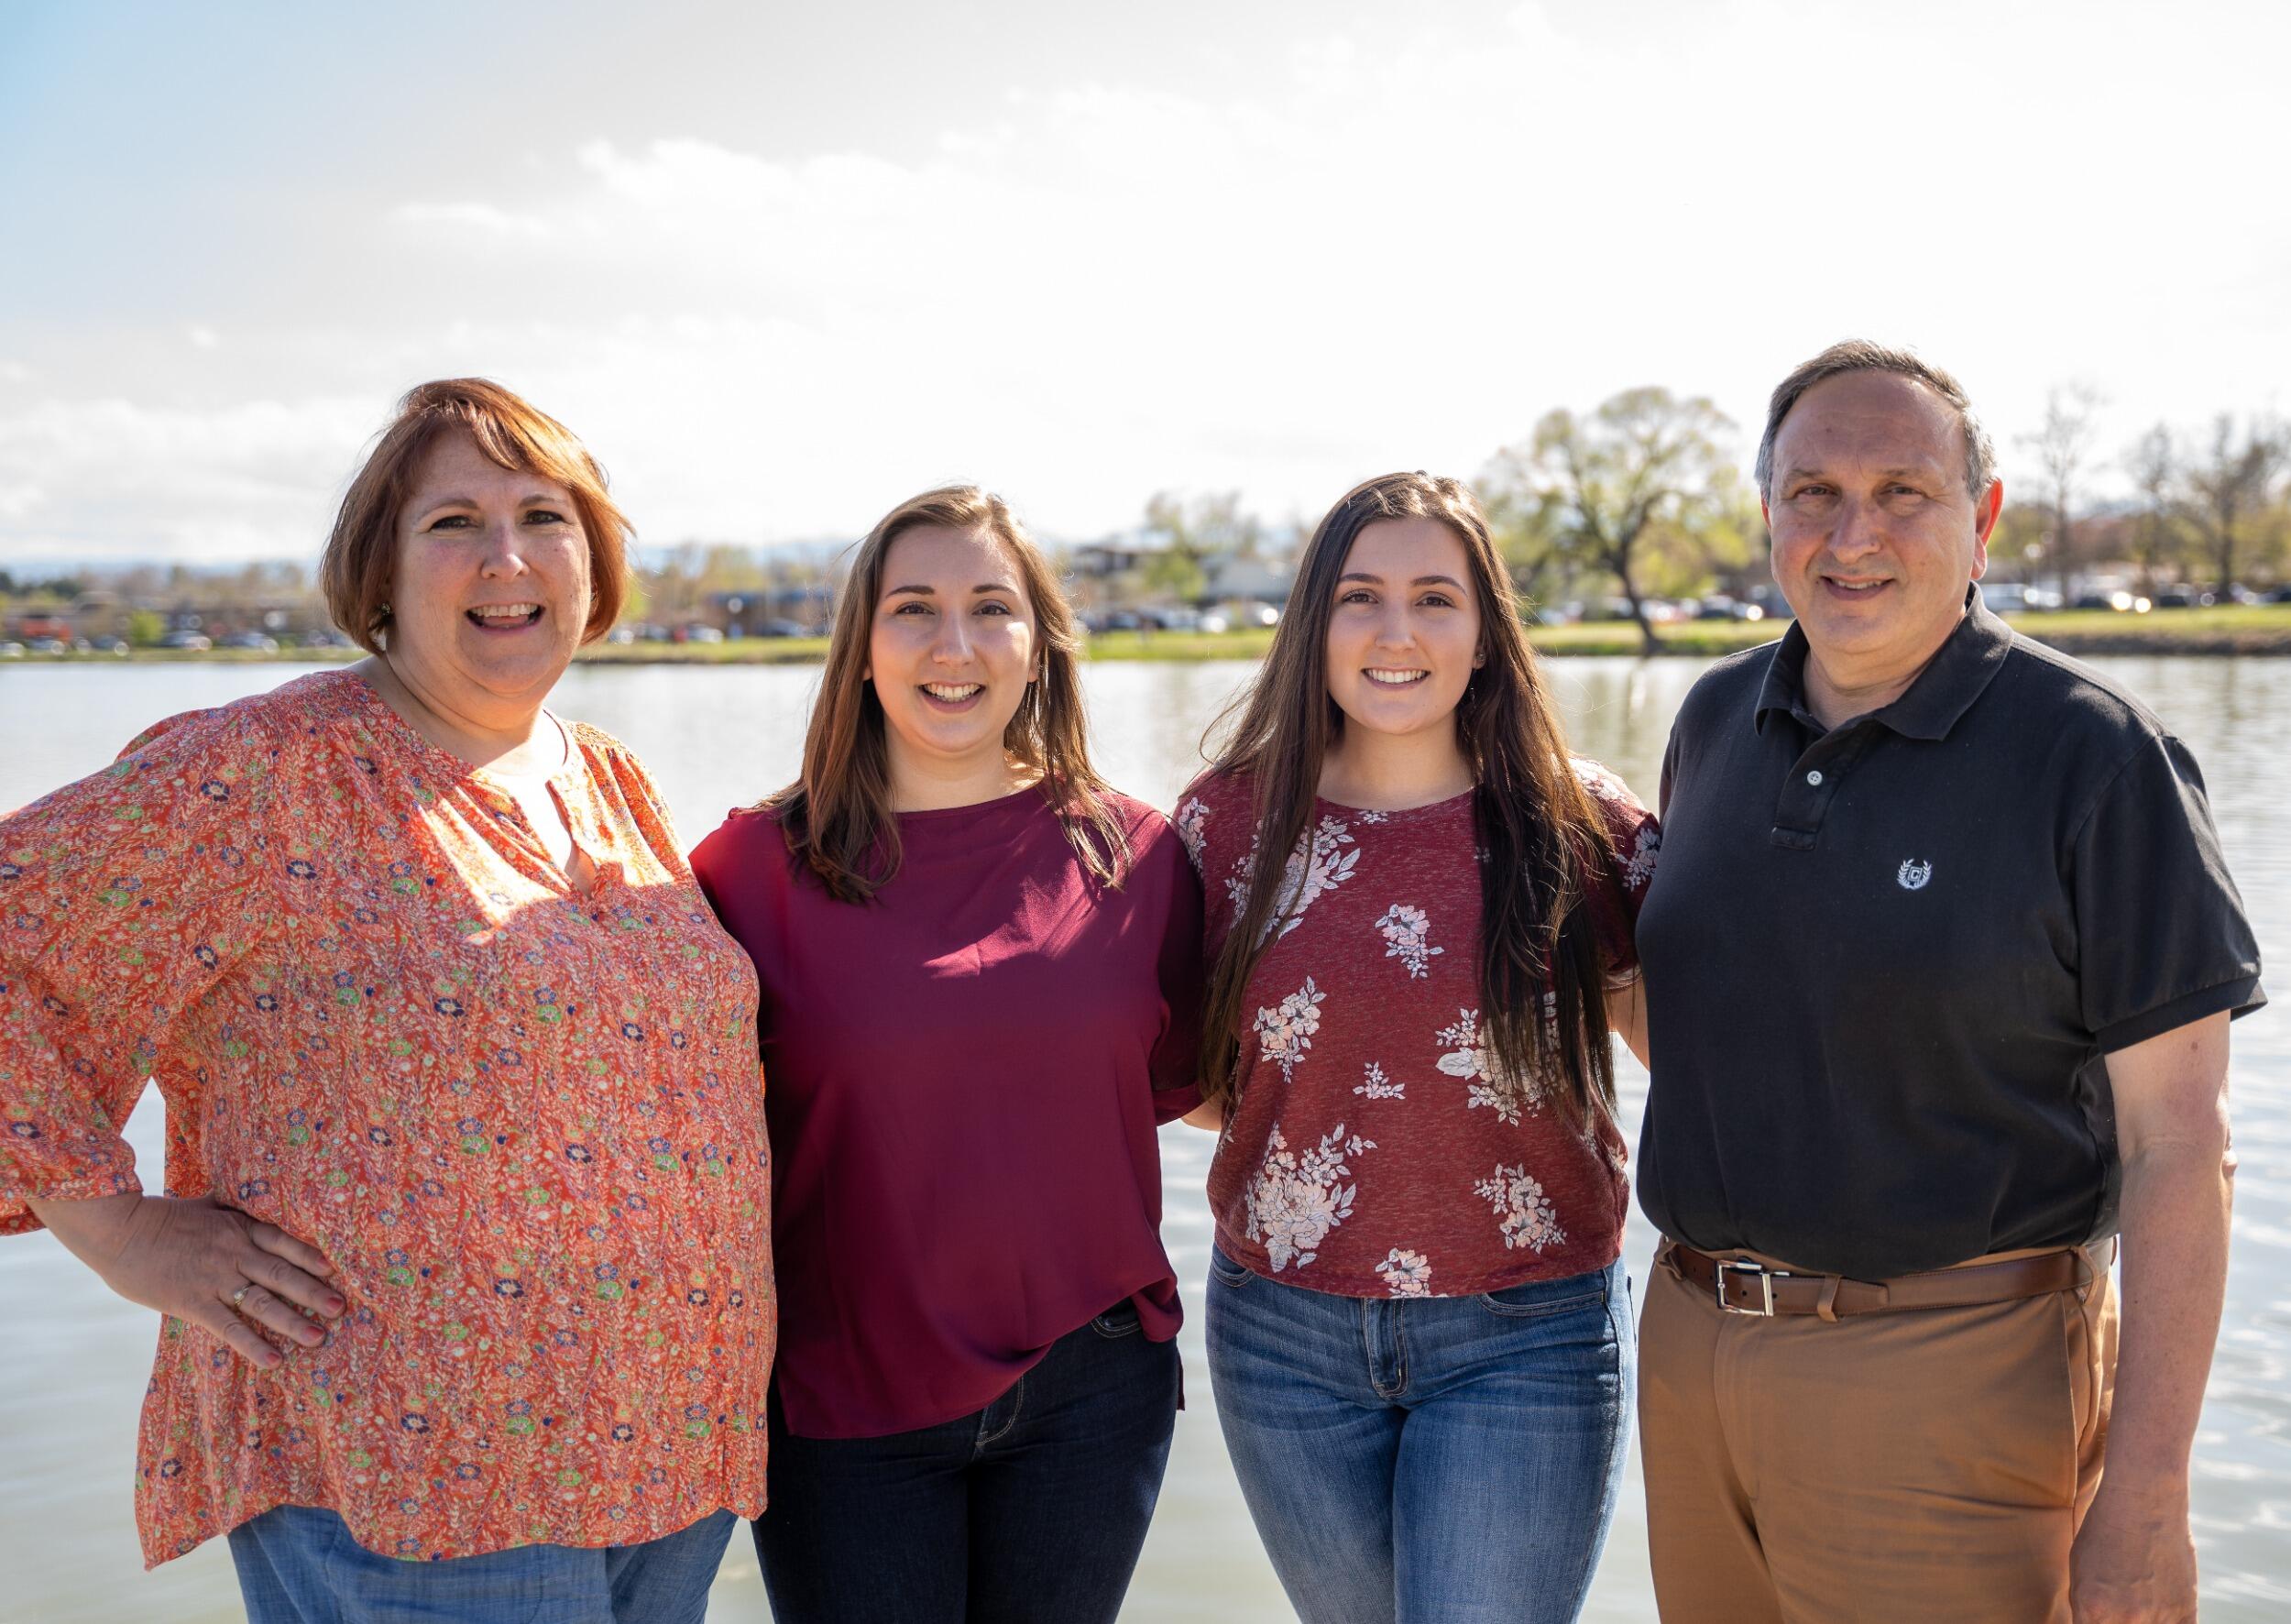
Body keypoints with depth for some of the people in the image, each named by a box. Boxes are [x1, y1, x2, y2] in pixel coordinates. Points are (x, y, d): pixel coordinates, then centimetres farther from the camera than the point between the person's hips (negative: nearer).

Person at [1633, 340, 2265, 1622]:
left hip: (1952, 1373, -5)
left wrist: (2146, 1497, -14)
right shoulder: (1717, 722, 6)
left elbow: (2178, 1146, -12)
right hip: (1693, 1350, 6)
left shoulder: (2094, 754, -10)